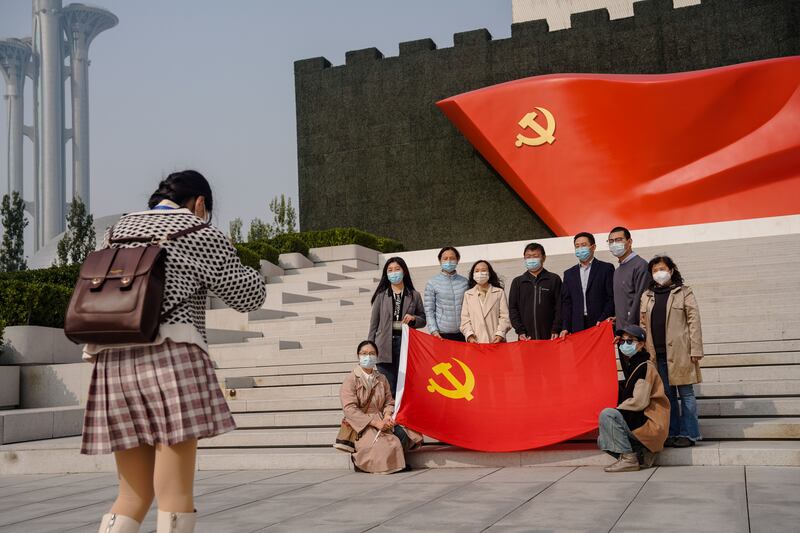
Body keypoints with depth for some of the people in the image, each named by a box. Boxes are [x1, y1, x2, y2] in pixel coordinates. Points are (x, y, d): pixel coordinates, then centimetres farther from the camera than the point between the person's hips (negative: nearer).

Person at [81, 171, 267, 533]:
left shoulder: (116, 232, 19)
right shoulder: (200, 235, 2)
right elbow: (250, 297, 8)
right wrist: (239, 265, 23)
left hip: (113, 365, 6)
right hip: (171, 360, -6)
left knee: (134, 495, 13)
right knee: (174, 495, -2)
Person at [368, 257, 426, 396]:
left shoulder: (414, 296, 12)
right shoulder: (381, 295, 11)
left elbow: (423, 319, 17)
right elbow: (374, 323, 10)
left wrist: (413, 319, -6)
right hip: (386, 345, 0)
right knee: (388, 388, -5)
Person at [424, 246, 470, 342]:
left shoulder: (465, 282, 9)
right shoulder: (432, 283, 3)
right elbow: (429, 310, 0)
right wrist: (434, 331, -11)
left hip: (463, 334, 2)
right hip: (442, 334, -2)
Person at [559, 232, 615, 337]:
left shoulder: (606, 268, 5)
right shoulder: (569, 274, 16)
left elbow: (612, 298, -1)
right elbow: (566, 303, 12)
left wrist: (603, 320, -12)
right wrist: (565, 328, 1)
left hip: (599, 325, -3)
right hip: (577, 328, 3)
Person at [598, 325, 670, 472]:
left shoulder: (645, 367, -14)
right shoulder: (632, 365, 16)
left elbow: (639, 402, -23)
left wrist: (617, 409, -12)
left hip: (651, 424, -10)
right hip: (640, 420, 10)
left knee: (607, 415, -24)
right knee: (603, 441, 8)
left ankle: (628, 458, -18)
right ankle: (642, 455, 4)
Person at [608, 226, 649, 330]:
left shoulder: (640, 265, -8)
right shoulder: (617, 271, 19)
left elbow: (640, 299, -14)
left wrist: (630, 327, -15)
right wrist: (616, 318, 9)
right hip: (620, 330, 7)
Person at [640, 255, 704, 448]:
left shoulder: (684, 293, 1)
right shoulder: (647, 296, 14)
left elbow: (694, 320, -5)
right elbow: (643, 325, 14)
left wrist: (695, 350, -12)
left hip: (679, 352, -4)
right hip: (657, 354, 4)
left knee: (685, 393, 1)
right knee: (667, 394, 10)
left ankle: (689, 434, 7)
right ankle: (672, 433, 17)